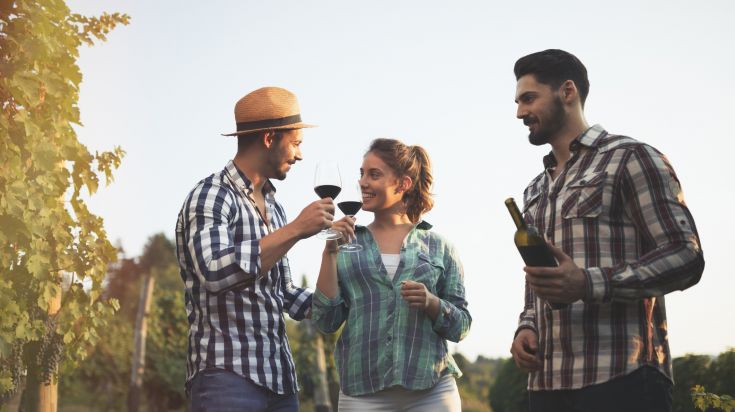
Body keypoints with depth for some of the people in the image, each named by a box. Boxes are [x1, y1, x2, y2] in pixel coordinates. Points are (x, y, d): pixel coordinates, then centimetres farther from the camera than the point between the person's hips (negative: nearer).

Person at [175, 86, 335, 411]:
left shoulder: (274, 208, 17)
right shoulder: (211, 196, -8)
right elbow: (216, 272, -25)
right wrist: (295, 230, -21)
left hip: (279, 377, 8)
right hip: (228, 376, -8)